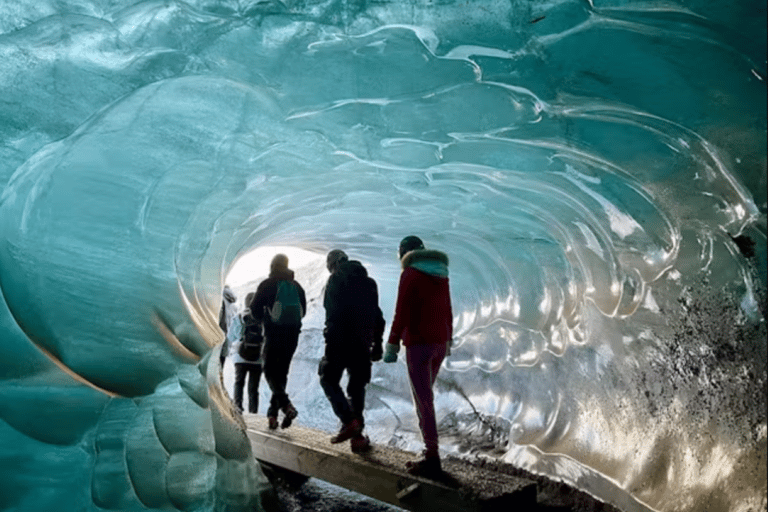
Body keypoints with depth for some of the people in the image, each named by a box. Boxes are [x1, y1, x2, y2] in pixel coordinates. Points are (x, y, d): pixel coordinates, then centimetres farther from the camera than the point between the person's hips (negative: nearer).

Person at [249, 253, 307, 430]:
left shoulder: (266, 285, -3)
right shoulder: (297, 286, 9)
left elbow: (255, 310, -1)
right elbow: (302, 311, 13)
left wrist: (262, 320, 20)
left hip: (273, 334, -4)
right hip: (292, 335, 4)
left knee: (270, 372, -1)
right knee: (281, 372, 12)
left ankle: (286, 405, -22)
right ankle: (273, 413, 12)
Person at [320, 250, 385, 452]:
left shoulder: (336, 279, -2)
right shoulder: (368, 282, 16)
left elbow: (333, 313, -13)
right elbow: (377, 315, 16)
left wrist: (330, 342, -12)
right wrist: (377, 344, 19)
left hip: (341, 341, -5)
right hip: (363, 343, 5)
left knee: (329, 379, 9)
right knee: (357, 387, 10)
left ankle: (348, 422, -8)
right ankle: (357, 435, 7)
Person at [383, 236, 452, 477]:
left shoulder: (410, 274, -8)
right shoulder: (441, 274, 13)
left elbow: (402, 312, -13)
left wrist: (392, 344, -10)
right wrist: (448, 339, 23)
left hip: (419, 342, -7)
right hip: (440, 340, 7)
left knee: (423, 398, -6)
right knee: (425, 394, 16)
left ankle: (432, 457, -8)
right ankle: (429, 447, 17)